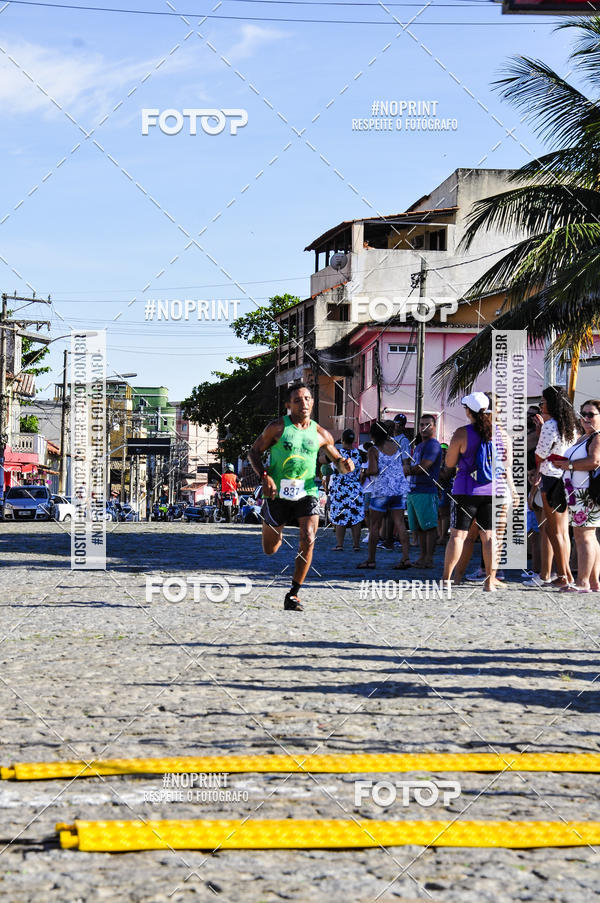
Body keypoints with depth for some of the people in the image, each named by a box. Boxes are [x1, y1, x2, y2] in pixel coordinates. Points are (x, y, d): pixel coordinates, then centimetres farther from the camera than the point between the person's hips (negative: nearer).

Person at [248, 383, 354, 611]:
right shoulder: (278, 427, -2)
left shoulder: (321, 434, 5)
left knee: (308, 539, -22)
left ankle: (293, 594, -10)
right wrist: (264, 476, -13)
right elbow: (254, 452, 3)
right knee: (269, 550, 6)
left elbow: (336, 459, 19)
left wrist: (345, 465, -6)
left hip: (307, 493, 1)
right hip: (278, 493, -1)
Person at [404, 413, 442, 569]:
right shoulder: (418, 446, 23)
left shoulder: (433, 445, -7)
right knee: (418, 528, 10)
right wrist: (407, 466, -8)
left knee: (429, 526, -8)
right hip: (413, 491, 9)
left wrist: (407, 471, 0)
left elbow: (423, 467, -15)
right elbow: (409, 463, 17)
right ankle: (422, 557, 15)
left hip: (426, 491, -9)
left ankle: (429, 559, -9)